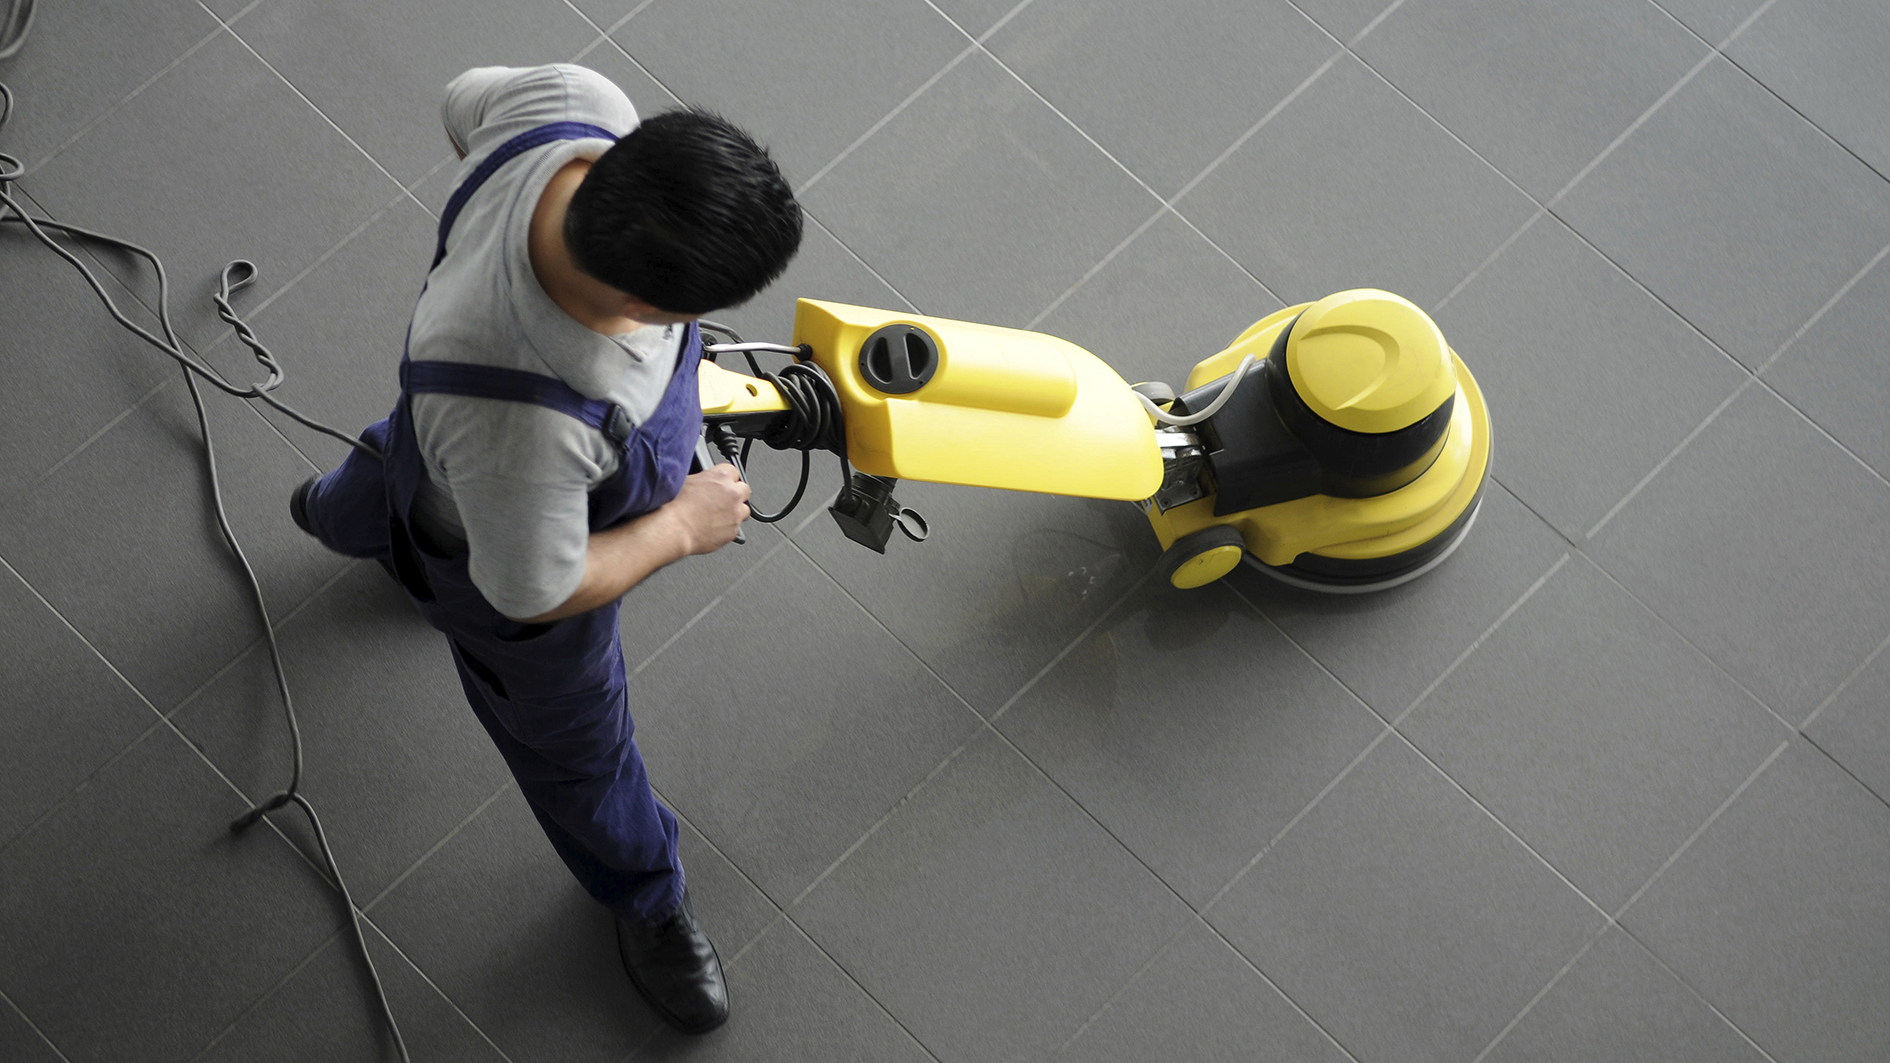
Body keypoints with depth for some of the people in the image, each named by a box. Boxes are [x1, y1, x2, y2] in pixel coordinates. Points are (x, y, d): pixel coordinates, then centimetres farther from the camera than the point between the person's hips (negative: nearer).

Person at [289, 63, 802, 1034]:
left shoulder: (578, 107, -37)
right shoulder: (521, 424, -53)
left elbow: (468, 101, -10)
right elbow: (532, 593, -32)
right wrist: (681, 528, -18)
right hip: (507, 551, -7)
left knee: (403, 453, 44)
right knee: (571, 739, 24)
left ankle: (340, 510, 82)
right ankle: (643, 898, 57)